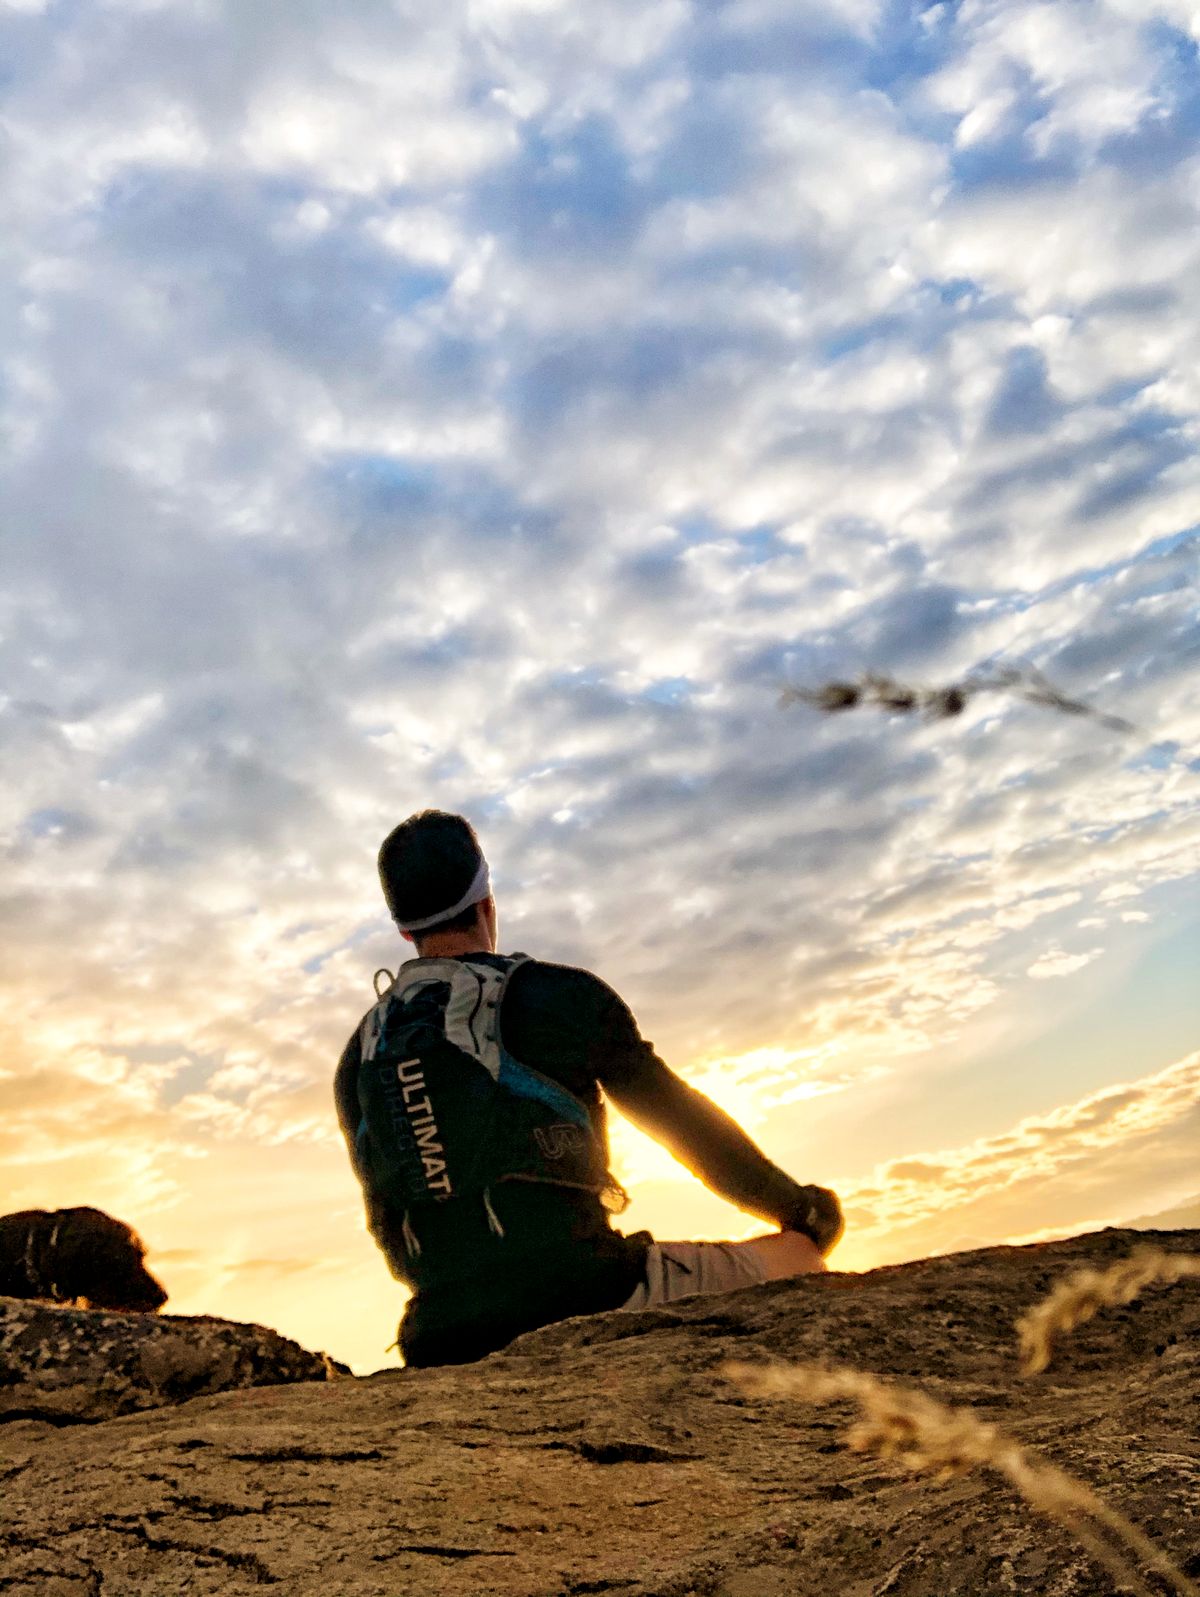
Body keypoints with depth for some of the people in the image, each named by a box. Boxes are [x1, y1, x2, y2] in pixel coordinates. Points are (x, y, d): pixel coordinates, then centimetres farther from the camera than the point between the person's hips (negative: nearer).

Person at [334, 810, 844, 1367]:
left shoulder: (356, 1060, 10)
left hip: (448, 1347, 4)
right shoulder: (562, 996, -2)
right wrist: (800, 1208, 18)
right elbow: (687, 1125, 4)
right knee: (796, 1257, 13)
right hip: (583, 1298, -4)